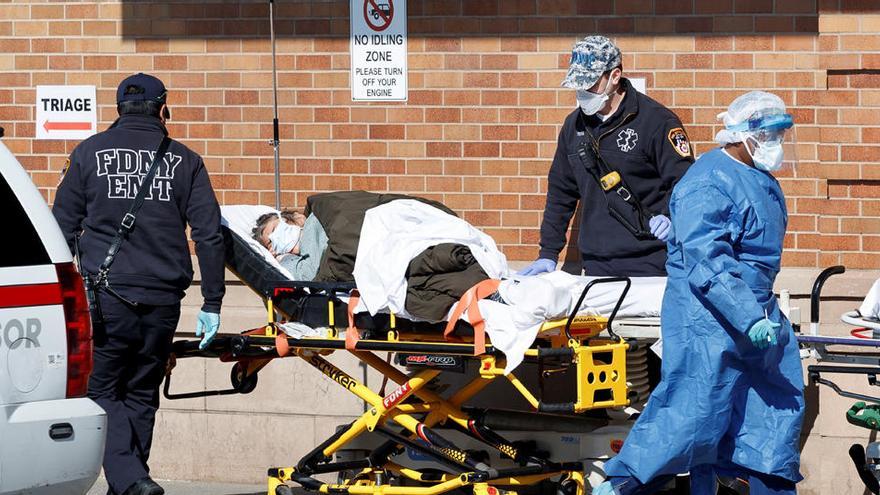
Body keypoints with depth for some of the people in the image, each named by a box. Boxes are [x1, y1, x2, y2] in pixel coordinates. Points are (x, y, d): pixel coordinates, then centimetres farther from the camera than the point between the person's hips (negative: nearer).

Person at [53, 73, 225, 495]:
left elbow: (63, 227, 5)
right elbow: (209, 236, 3)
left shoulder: (90, 152, 5)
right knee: (141, 394, 14)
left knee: (102, 390, 3)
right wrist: (212, 304, 7)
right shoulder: (184, 160, 8)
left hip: (106, 298, -2)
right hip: (162, 301, 2)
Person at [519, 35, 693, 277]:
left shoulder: (656, 120, -6)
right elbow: (560, 192, 20)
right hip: (596, 264, 5)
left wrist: (669, 216, -26)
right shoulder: (574, 125, 13)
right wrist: (548, 254, 15)